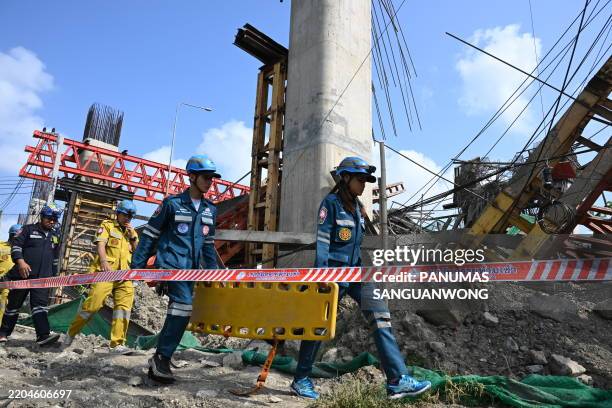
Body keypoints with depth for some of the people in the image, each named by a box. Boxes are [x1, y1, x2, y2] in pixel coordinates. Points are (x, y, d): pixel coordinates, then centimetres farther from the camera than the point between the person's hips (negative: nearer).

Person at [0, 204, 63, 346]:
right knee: (14, 303, 8)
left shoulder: (55, 235, 17)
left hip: (43, 277, 2)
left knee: (40, 304, -9)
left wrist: (54, 274, 21)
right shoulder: (29, 229, 4)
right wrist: (20, 261, -21)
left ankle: (43, 335, -21)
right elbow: (16, 245, -6)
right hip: (23, 274, -2)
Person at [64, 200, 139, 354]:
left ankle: (118, 344, -8)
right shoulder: (107, 225, 10)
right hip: (105, 271, -4)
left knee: (124, 306, -8)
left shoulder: (131, 231, 24)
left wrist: (133, 237, 2)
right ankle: (71, 332, 16)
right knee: (93, 304, -9)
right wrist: (104, 262, -19)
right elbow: (100, 244, -4)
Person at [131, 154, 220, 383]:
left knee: (178, 309, 10)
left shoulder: (210, 210, 12)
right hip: (170, 263, -6)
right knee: (184, 304, -22)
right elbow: (149, 235, 1)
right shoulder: (172, 203, -2)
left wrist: (214, 271, 14)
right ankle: (162, 358, -9)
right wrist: (137, 265, -3)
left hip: (192, 268, 6)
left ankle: (160, 360, 24)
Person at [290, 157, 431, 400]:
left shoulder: (357, 207, 13)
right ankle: (301, 380, 21)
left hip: (355, 272, 7)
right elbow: (322, 242, -15)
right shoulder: (331, 203, -9)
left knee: (380, 316, -5)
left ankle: (397, 380, -3)